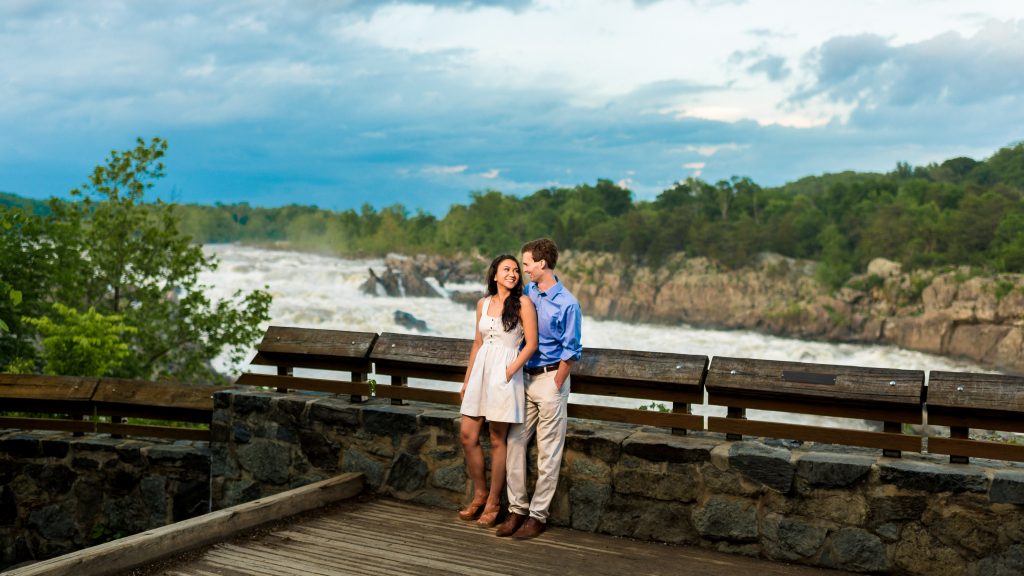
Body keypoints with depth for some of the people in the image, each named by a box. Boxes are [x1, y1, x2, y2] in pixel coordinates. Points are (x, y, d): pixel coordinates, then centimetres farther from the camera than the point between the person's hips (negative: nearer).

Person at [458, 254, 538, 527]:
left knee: (497, 440, 1)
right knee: (467, 435, 5)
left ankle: (493, 502, 14)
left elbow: (531, 344, -8)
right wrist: (467, 380, 17)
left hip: (504, 374, -5)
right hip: (481, 371, 6)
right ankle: (480, 494, 22)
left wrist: (509, 371, -15)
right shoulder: (483, 304, 11)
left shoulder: (523, 303, -5)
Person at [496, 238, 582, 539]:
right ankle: (517, 508, 16)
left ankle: (538, 514, 10)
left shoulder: (567, 303, -12)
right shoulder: (526, 294, 6)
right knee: (515, 443, 6)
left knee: (548, 452, 2)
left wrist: (554, 388, -9)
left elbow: (570, 352, -9)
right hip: (524, 377, 6)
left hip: (550, 379, -6)